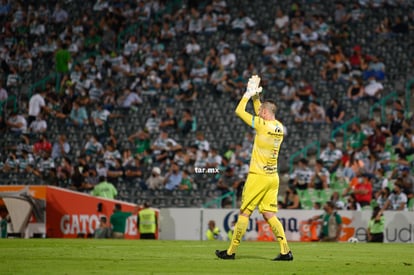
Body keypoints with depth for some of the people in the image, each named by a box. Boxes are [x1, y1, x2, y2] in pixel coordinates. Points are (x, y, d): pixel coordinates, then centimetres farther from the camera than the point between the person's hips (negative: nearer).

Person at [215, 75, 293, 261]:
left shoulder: (262, 125, -14)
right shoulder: (280, 127, 8)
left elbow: (239, 111, -5)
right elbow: (260, 112, 28)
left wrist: (248, 94, 7)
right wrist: (255, 96, 24)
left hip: (258, 176, -7)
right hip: (273, 177, 7)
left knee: (244, 213, 0)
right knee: (269, 215, 6)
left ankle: (231, 251, 6)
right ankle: (285, 251, -5)